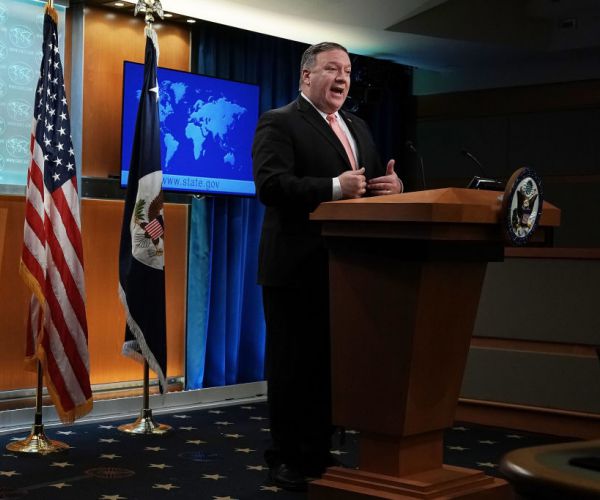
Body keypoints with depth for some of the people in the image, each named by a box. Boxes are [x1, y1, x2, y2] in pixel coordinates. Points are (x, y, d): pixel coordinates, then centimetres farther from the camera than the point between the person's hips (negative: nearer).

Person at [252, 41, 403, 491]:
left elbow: (375, 184, 19)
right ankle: (286, 459, 12)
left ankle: (318, 452, 23)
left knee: (332, 364, 12)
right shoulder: (279, 123, -5)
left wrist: (393, 185, -5)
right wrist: (334, 188, -27)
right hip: (297, 268, -7)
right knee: (292, 365, 2)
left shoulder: (359, 128, 19)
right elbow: (271, 184, -19)